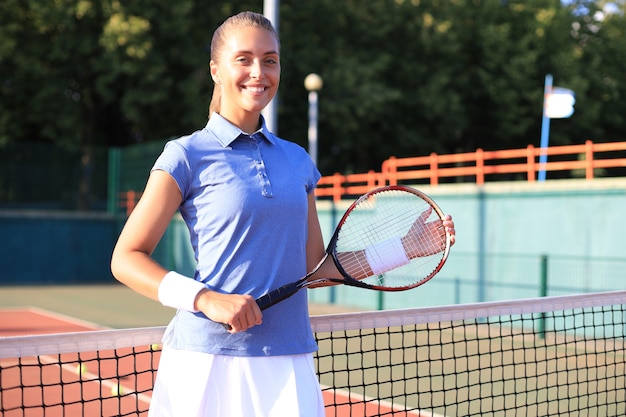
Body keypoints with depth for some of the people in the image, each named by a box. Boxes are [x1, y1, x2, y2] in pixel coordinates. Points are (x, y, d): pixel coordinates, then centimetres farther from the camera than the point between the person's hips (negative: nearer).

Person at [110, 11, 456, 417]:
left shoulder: (298, 160, 12)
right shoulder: (187, 156, -3)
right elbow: (126, 258, -4)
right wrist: (205, 299, -17)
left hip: (289, 364, 4)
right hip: (208, 362, -4)